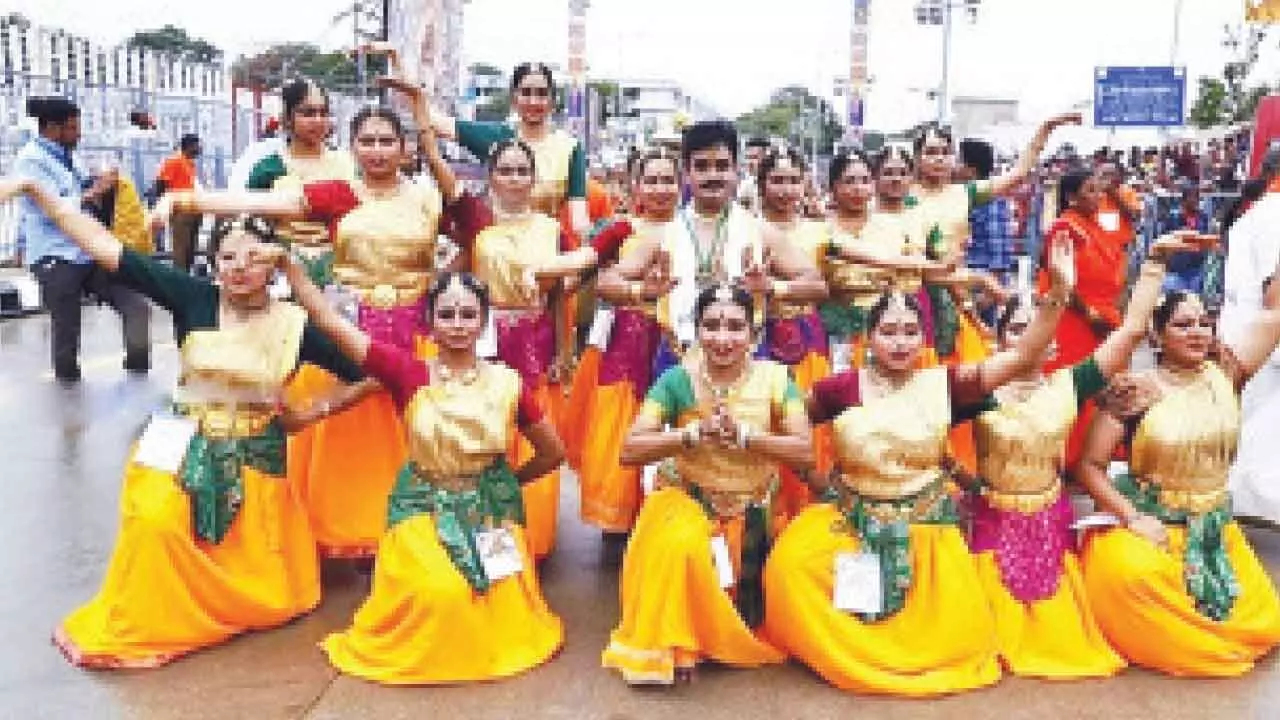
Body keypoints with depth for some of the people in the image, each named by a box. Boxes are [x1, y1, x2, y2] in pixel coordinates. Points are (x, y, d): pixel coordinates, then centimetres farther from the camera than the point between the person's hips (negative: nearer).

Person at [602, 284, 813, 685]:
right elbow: (629, 450, -14)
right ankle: (667, 647, -12)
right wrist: (694, 433, -25)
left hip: (754, 513, 2)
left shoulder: (773, 378, -6)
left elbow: (806, 453, -13)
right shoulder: (678, 379, -8)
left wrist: (743, 434, -24)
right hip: (688, 502, -1)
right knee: (678, 548, -31)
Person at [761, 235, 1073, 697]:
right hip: (849, 519, 0)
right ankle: (840, 650, 2)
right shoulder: (841, 388, -4)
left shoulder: (943, 385, -2)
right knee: (789, 566, -26)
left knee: (955, 632, -16)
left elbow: (1021, 357, -10)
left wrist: (1058, 294, -20)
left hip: (924, 526, 0)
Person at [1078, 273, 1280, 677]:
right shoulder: (1133, 391, -11)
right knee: (1131, 573, -36)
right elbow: (1089, 466, -10)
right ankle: (1153, 640, -3)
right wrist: (1132, 518, -19)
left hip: (1217, 530, 4)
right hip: (1152, 524, -4)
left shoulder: (1225, 375, 1)